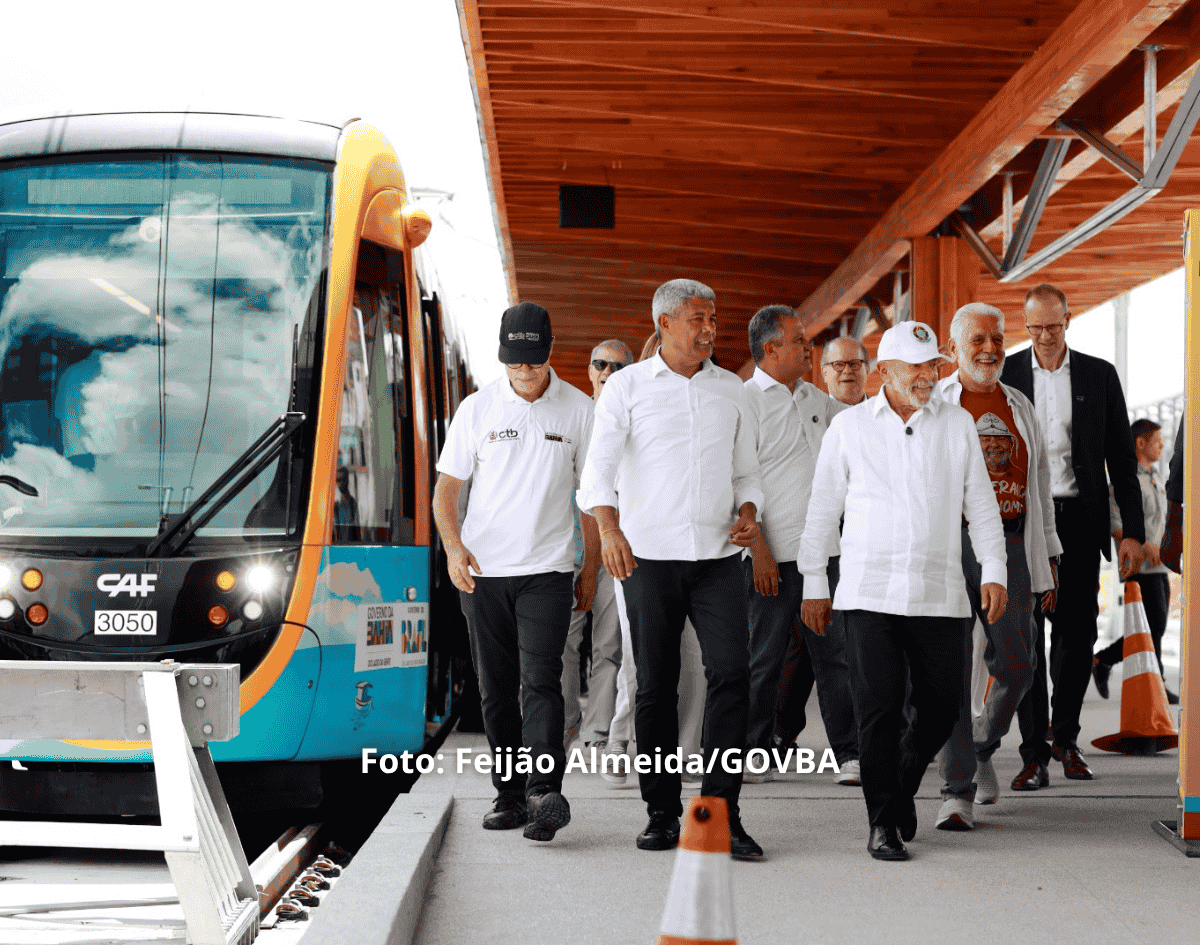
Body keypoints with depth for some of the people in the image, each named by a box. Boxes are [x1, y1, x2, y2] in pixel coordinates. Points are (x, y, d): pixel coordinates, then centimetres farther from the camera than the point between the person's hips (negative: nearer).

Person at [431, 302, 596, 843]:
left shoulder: (580, 411, 2)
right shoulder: (476, 410, 3)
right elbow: (446, 488, 5)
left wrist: (591, 571, 6)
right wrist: (453, 544, -14)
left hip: (547, 572, -2)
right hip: (483, 573, 2)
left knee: (540, 680, -15)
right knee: (496, 689, 6)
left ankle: (545, 793, -23)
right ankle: (509, 795, 15)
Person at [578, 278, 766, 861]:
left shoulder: (731, 389, 13)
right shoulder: (627, 387, 3)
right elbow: (599, 468, -5)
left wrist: (749, 513, 0)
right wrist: (609, 529, -22)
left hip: (718, 555, 2)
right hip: (650, 555, -2)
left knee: (731, 671, -12)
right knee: (655, 686, 2)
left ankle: (720, 809, -7)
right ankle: (662, 812, 13)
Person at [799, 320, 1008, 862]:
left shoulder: (957, 424, 10)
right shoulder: (849, 426, 5)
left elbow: (981, 505, 12)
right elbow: (822, 509, 9)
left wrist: (993, 571, 1)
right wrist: (814, 584, 8)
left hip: (938, 593, 2)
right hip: (869, 591, -2)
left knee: (942, 707, 3)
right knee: (879, 707, -7)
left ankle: (903, 785, 30)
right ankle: (883, 823, 3)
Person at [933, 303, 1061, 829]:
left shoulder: (1020, 409, 16)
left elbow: (1039, 484, 21)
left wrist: (1049, 557, 17)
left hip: (1010, 546, 4)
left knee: (1015, 664, 3)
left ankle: (983, 747, 31)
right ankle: (957, 792, -3)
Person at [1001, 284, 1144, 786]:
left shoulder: (1099, 375, 5)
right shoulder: (1005, 374, 3)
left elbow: (1122, 458, 6)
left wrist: (1133, 531, 1)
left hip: (1079, 518, 1)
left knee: (1077, 633, 7)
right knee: (1026, 635, -5)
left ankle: (1065, 738, 25)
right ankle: (1034, 753, -2)